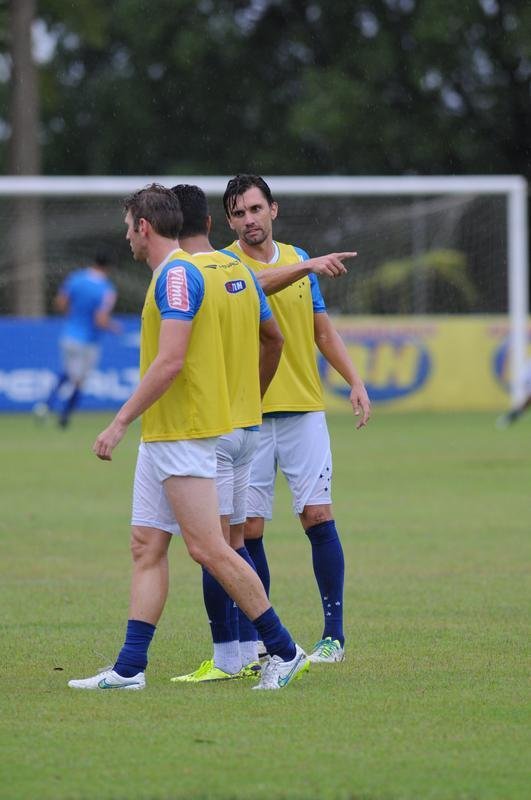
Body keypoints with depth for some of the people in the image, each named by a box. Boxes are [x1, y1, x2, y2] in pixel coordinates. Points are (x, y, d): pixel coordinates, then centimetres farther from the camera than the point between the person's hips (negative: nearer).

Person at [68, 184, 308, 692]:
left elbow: (170, 361, -23)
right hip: (160, 438, 10)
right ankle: (129, 668, 4)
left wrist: (120, 422, -21)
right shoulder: (177, 273, 16)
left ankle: (284, 650, -2)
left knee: (207, 548, -9)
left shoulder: (176, 275, -15)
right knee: (146, 548, 6)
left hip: (182, 435, -10)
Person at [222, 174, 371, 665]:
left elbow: (323, 330, 18)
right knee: (248, 528, -2)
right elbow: (257, 284, -27)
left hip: (303, 410, 3)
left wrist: (355, 381, 8)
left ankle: (334, 633, 0)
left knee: (318, 516, -5)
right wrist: (308, 267, -40)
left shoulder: (298, 260, 11)